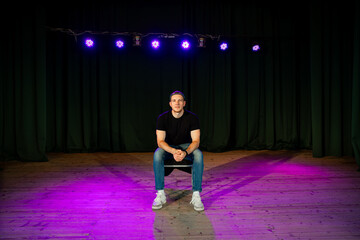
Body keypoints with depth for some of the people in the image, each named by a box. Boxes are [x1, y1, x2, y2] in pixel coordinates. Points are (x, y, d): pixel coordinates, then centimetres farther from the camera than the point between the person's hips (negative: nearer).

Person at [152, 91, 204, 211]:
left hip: (186, 145, 0)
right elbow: (160, 141, -21)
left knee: (198, 155, -33)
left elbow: (196, 141, -20)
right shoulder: (163, 118, -16)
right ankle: (160, 194, -28)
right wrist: (173, 151, -41)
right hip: (168, 146, 0)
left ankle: (196, 195, -30)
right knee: (157, 154, -34)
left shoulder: (192, 118, -16)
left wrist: (185, 152, -41)